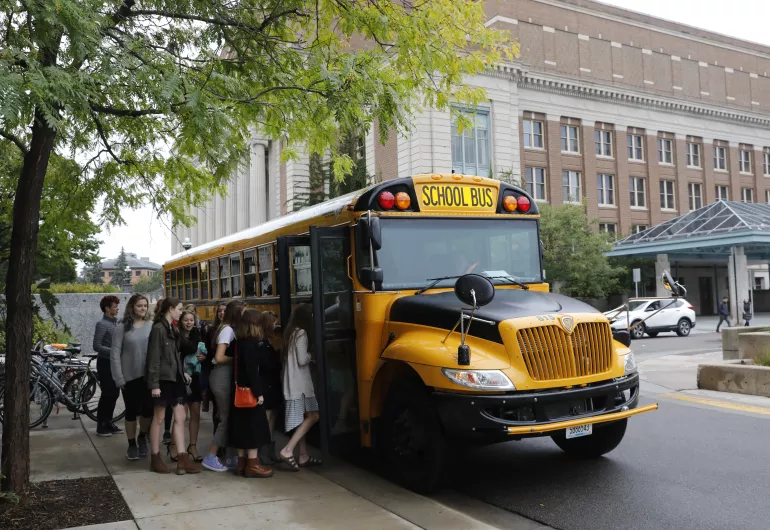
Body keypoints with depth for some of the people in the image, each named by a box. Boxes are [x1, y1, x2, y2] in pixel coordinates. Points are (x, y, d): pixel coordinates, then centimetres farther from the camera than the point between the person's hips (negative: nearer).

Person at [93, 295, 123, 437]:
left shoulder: (116, 322, 10)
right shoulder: (102, 324, -12)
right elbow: (97, 346, -17)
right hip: (106, 363, -7)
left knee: (114, 393, 10)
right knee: (107, 394, -4)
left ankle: (108, 422, 21)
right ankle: (101, 426, 6)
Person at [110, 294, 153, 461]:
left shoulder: (151, 326, 2)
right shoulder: (123, 327, -4)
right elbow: (115, 354, -6)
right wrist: (119, 378, -10)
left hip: (148, 376, 2)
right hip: (130, 376, -2)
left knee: (148, 409, 4)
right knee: (131, 411, 7)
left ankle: (142, 437, 31)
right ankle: (132, 444, 24)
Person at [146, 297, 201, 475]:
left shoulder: (173, 329, 13)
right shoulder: (158, 329, -12)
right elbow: (153, 358, -16)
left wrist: (182, 373, 9)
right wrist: (154, 384, -19)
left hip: (175, 378, 8)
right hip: (163, 379, -8)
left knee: (180, 417, 3)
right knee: (159, 419, 3)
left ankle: (182, 460, 4)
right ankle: (155, 459, 15)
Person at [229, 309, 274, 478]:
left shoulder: (239, 342, 10)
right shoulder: (252, 343, -16)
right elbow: (252, 369, -20)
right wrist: (258, 392, -19)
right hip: (250, 389, -9)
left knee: (243, 424, 11)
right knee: (254, 425, -3)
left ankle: (242, 462, 17)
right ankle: (252, 464, 0)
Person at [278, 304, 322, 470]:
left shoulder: (291, 332, 13)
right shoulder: (301, 334, -13)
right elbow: (302, 360, -18)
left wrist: (307, 356, 10)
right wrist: (311, 355, 1)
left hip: (292, 382, 9)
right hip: (300, 382, -9)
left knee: (302, 419, 12)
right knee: (312, 416, -8)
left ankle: (304, 456, 14)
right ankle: (287, 451, -14)